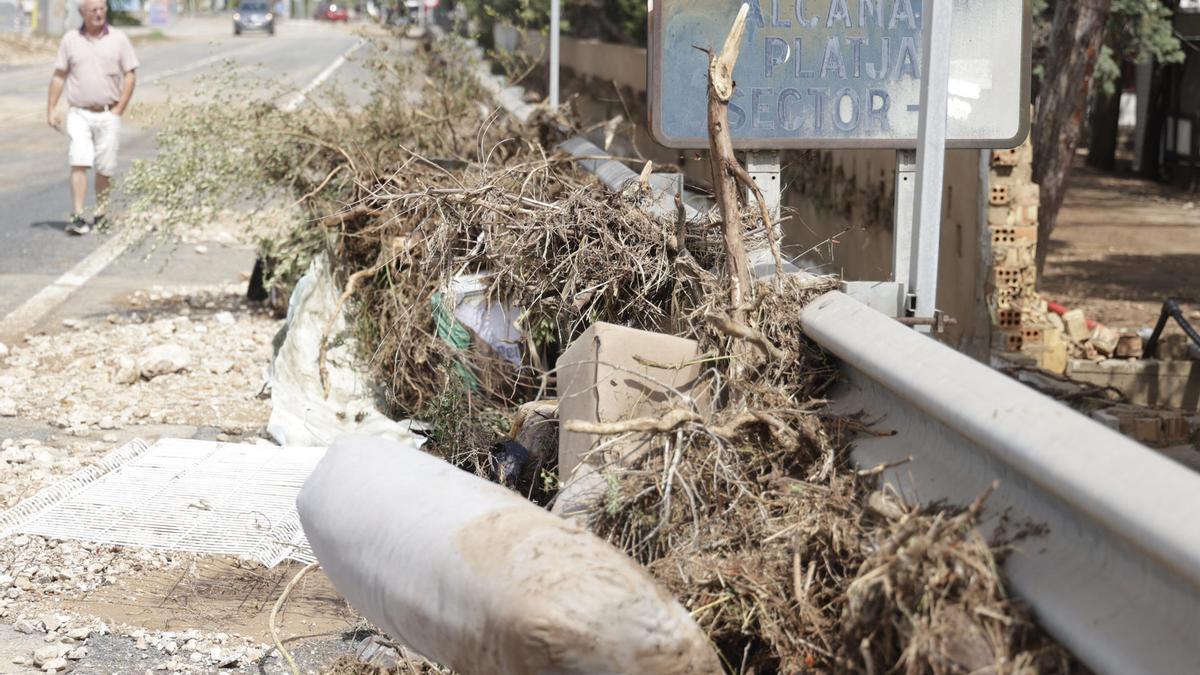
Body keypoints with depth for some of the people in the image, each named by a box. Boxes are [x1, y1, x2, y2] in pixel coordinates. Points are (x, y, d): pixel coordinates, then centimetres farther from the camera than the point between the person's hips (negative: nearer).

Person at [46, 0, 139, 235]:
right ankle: (78, 216, -14)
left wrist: (119, 108, -4)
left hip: (108, 114, 0)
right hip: (79, 113, 0)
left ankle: (101, 213, 19)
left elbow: (130, 75, 3)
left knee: (104, 168, 5)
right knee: (79, 163, -11)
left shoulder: (118, 39, 2)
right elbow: (59, 75, 7)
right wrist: (51, 108, 2)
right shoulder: (70, 40, 3)